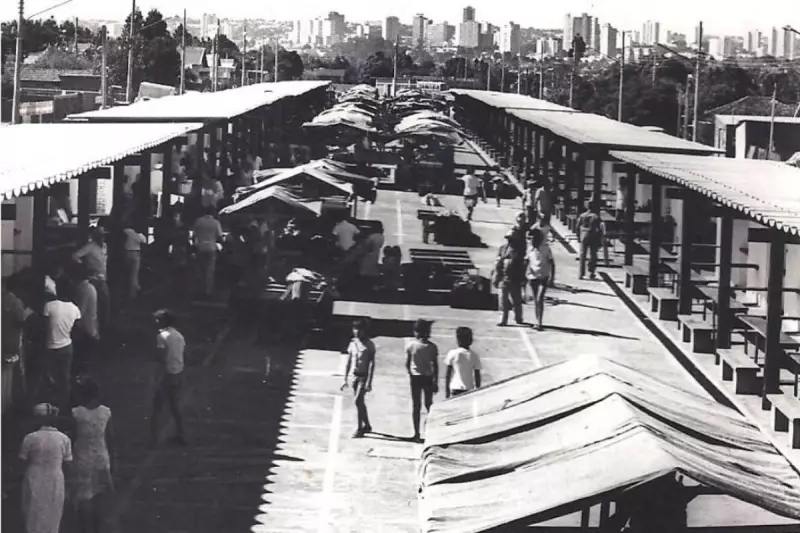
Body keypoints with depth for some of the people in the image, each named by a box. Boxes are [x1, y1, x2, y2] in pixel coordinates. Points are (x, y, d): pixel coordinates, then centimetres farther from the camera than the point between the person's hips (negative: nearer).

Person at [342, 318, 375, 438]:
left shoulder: (369, 345, -10)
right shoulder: (353, 343, 7)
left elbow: (371, 364, -13)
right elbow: (348, 362, 12)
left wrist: (369, 382, -18)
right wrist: (345, 379, 10)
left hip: (364, 376, -6)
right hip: (355, 375, 6)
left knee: (358, 400, -14)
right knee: (360, 402, 13)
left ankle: (360, 429, -7)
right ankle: (366, 425, 28)